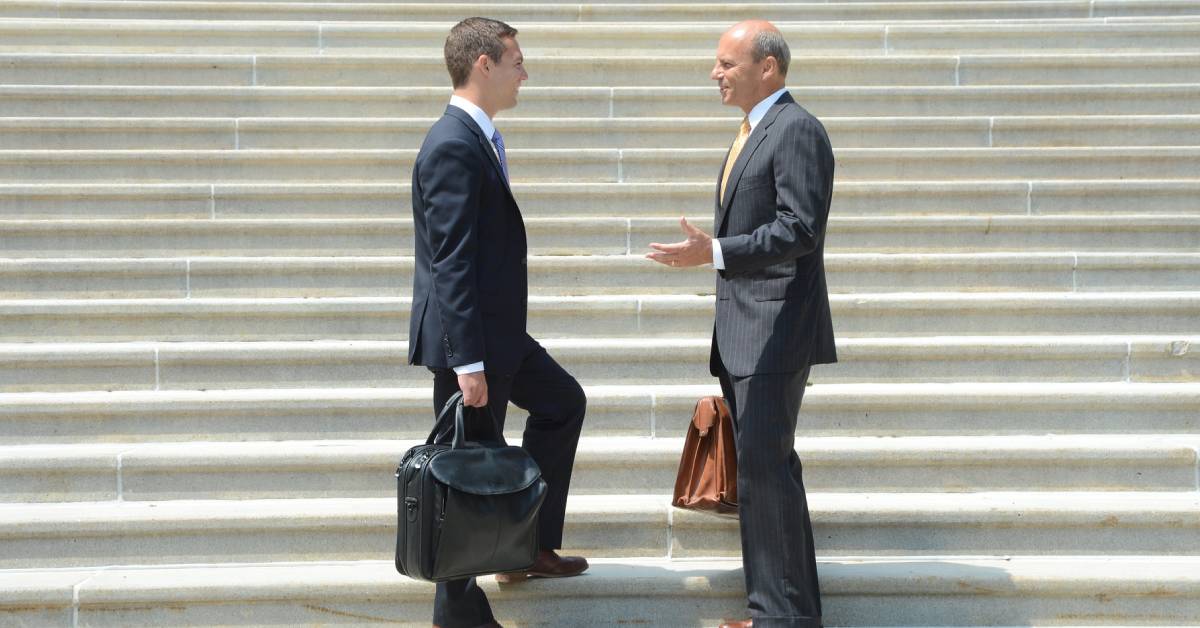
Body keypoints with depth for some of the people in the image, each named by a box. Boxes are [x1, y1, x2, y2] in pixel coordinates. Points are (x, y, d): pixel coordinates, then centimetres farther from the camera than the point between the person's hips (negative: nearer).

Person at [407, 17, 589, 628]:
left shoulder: (476, 138, 10)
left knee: (563, 404, 22)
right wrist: (467, 362, -25)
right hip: (468, 339, -11)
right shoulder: (454, 147, -21)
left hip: (497, 332, 11)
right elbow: (451, 262, -25)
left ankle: (528, 548, 29)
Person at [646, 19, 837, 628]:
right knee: (762, 466, 12)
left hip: (777, 327, -10)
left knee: (765, 464, -12)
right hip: (743, 332, 10)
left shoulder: (796, 129, -12)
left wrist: (714, 252, -27)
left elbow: (798, 229, -21)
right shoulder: (751, 132, 19)